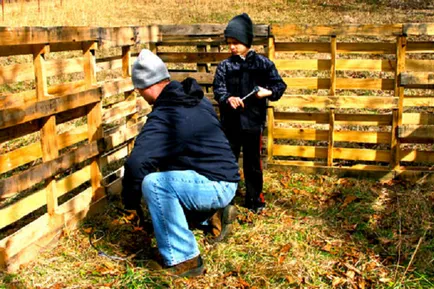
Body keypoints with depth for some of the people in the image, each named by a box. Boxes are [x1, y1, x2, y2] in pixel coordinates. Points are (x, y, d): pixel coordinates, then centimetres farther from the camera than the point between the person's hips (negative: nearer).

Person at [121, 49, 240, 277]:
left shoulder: (164, 115, -19)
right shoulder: (196, 99, 8)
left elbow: (137, 162, -28)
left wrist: (130, 201, -11)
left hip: (214, 185, -9)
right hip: (226, 182, 9)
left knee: (153, 183, -21)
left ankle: (182, 260, -15)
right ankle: (215, 211, 21)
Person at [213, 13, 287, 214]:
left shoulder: (262, 63, 0)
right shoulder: (224, 66, 3)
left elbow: (279, 85, 1)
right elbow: (218, 89, -8)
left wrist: (269, 92, -21)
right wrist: (228, 99, -29)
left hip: (253, 121, -1)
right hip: (230, 122, 1)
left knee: (252, 163, 10)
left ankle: (255, 199, 26)